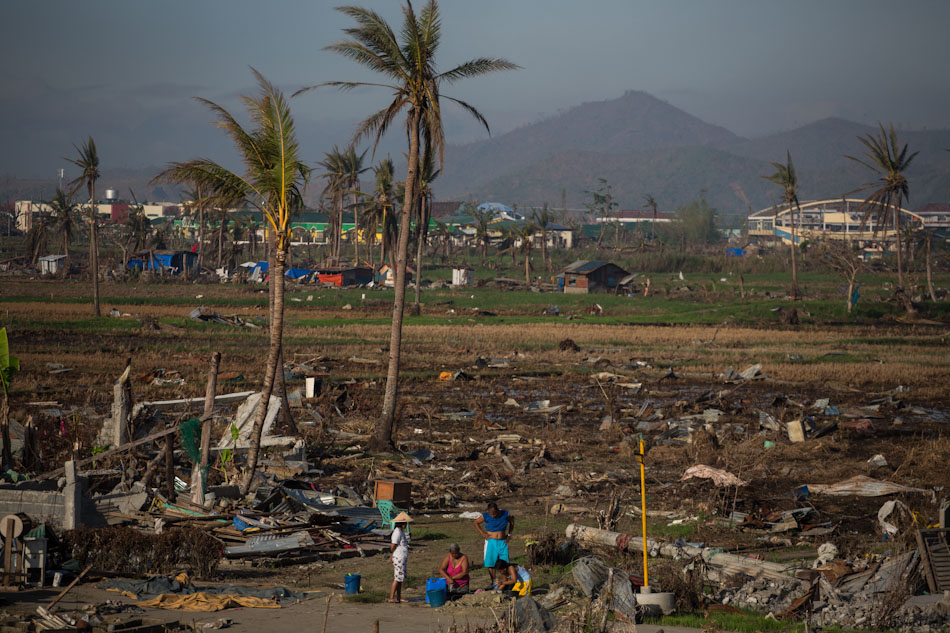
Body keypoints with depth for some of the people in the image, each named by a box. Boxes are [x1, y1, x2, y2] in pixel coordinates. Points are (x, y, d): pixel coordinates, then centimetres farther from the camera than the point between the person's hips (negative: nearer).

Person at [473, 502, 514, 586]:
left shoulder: (505, 514, -3)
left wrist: (509, 534, 7)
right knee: (491, 563, -3)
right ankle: (493, 582, 4)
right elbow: (476, 522, 7)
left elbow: (512, 521, 15)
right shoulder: (486, 516, -7)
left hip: (503, 542, 1)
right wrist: (482, 533, -4)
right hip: (491, 542, -1)